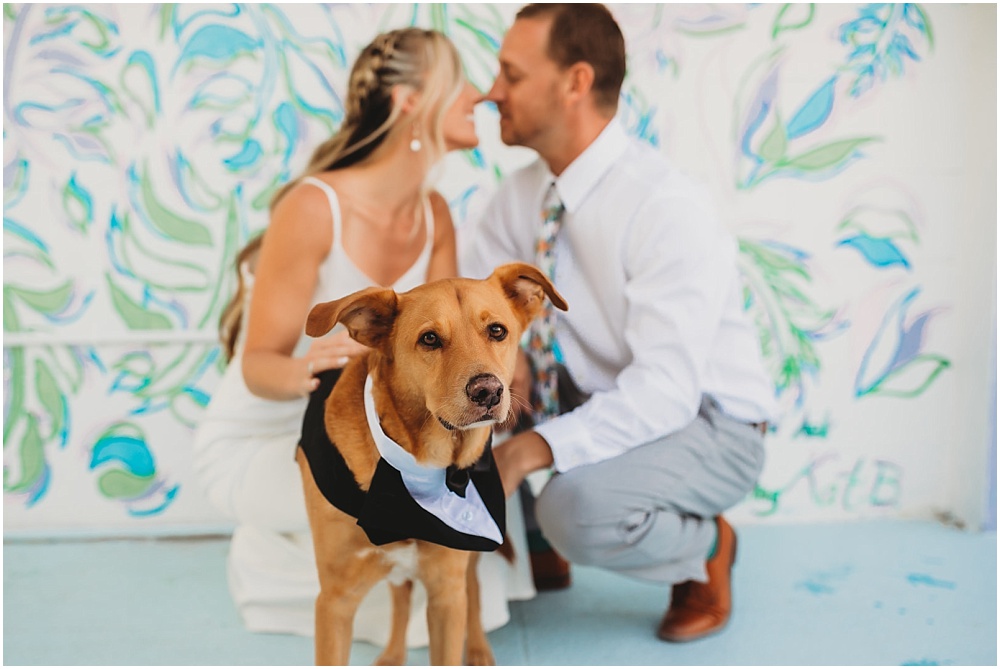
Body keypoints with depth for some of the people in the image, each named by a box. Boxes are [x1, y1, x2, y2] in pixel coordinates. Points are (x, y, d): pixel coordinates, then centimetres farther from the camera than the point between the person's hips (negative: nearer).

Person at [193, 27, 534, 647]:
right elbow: (260, 363, -24)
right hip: (254, 447, -6)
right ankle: (278, 554, 4)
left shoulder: (435, 214, -4)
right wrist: (302, 373, -48)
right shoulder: (314, 208, -26)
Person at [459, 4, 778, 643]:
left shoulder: (668, 206, -26)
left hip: (701, 423, -7)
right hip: (592, 398, 7)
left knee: (580, 507, -35)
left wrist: (526, 452, -40)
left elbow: (666, 391, -32)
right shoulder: (524, 194, -2)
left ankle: (704, 548, 0)